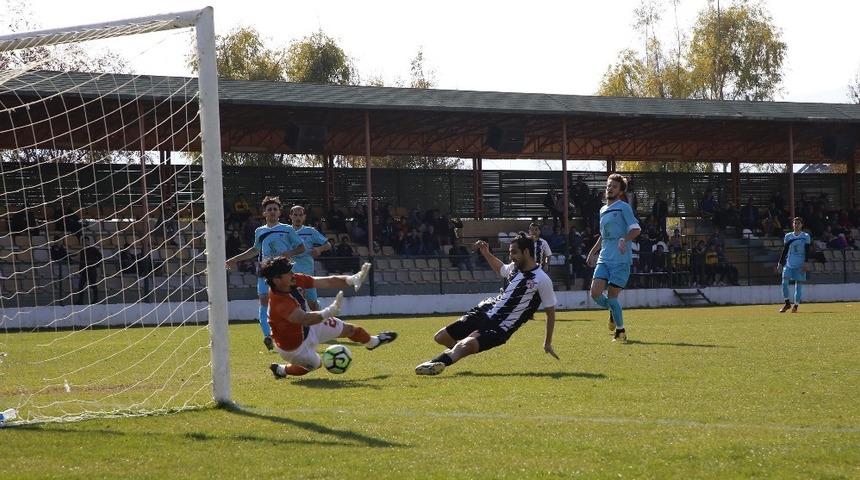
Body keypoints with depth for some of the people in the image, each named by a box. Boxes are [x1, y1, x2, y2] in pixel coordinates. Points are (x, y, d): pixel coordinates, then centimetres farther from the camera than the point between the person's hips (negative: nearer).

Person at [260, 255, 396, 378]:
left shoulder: (295, 281, -18)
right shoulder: (279, 302, -41)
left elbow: (327, 282, -19)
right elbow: (305, 319, -54)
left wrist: (351, 280, -36)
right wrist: (329, 312, -71)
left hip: (306, 329, 7)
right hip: (294, 346, -7)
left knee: (348, 329, 14)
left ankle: (372, 341, 46)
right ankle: (281, 370, 34)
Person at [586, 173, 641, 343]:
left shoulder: (623, 207, -4)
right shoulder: (603, 210, 19)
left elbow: (636, 229, -14)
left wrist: (624, 239, -31)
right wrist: (593, 252, 29)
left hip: (620, 259, -6)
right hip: (603, 259, 7)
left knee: (612, 296, -7)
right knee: (595, 293, -7)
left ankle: (620, 330, 11)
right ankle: (613, 313, 22)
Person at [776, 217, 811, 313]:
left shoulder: (806, 236, 3)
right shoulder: (788, 236, 10)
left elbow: (807, 251, -2)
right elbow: (785, 251, 13)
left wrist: (805, 263, -13)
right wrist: (780, 264, 9)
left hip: (800, 265, -2)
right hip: (788, 263, 2)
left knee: (799, 284, -2)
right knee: (784, 282, -12)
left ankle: (796, 305, 5)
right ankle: (787, 303, 2)